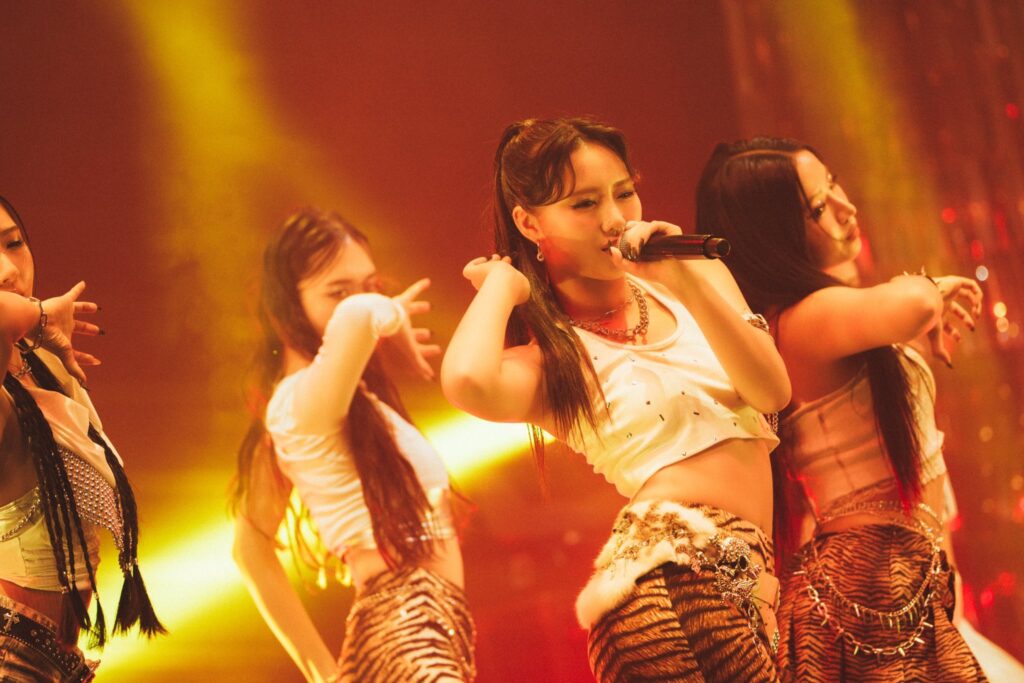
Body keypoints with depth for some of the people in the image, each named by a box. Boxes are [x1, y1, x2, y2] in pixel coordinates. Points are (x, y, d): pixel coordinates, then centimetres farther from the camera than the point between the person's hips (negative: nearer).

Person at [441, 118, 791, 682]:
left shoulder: (701, 278, 15)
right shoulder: (552, 357, 1)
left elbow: (773, 392, 0)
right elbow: (467, 381, -23)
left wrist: (687, 282, -11)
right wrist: (502, 282, -4)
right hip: (678, 572, -6)